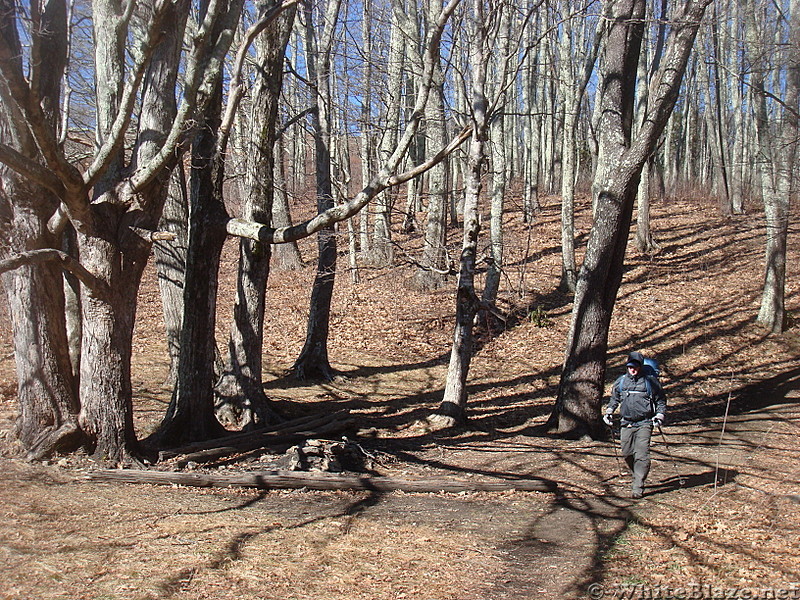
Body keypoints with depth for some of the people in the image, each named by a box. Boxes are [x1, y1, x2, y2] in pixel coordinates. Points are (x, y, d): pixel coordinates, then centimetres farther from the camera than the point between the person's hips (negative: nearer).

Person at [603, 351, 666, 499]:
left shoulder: (650, 381, 2)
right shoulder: (620, 382, 10)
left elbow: (661, 400, 10)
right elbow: (614, 398, 26)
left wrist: (660, 415, -4)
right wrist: (608, 413, 14)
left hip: (644, 424, -4)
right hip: (626, 424, 4)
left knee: (641, 455, -11)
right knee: (627, 453, 5)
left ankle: (638, 487, -9)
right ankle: (638, 476, 31)